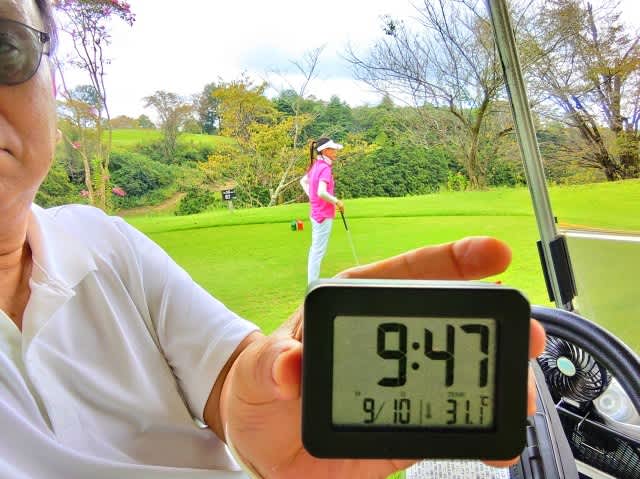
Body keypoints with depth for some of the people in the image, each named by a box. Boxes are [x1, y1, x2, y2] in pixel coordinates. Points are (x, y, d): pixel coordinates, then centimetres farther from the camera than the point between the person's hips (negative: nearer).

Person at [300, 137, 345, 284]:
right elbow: (321, 192, -31)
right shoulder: (325, 168, -19)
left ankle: (312, 283, 29)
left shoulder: (316, 166, 8)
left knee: (315, 250, 18)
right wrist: (337, 202, -18)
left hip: (316, 213, 10)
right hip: (324, 216, -10)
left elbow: (303, 181, 22)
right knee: (318, 252, -2)